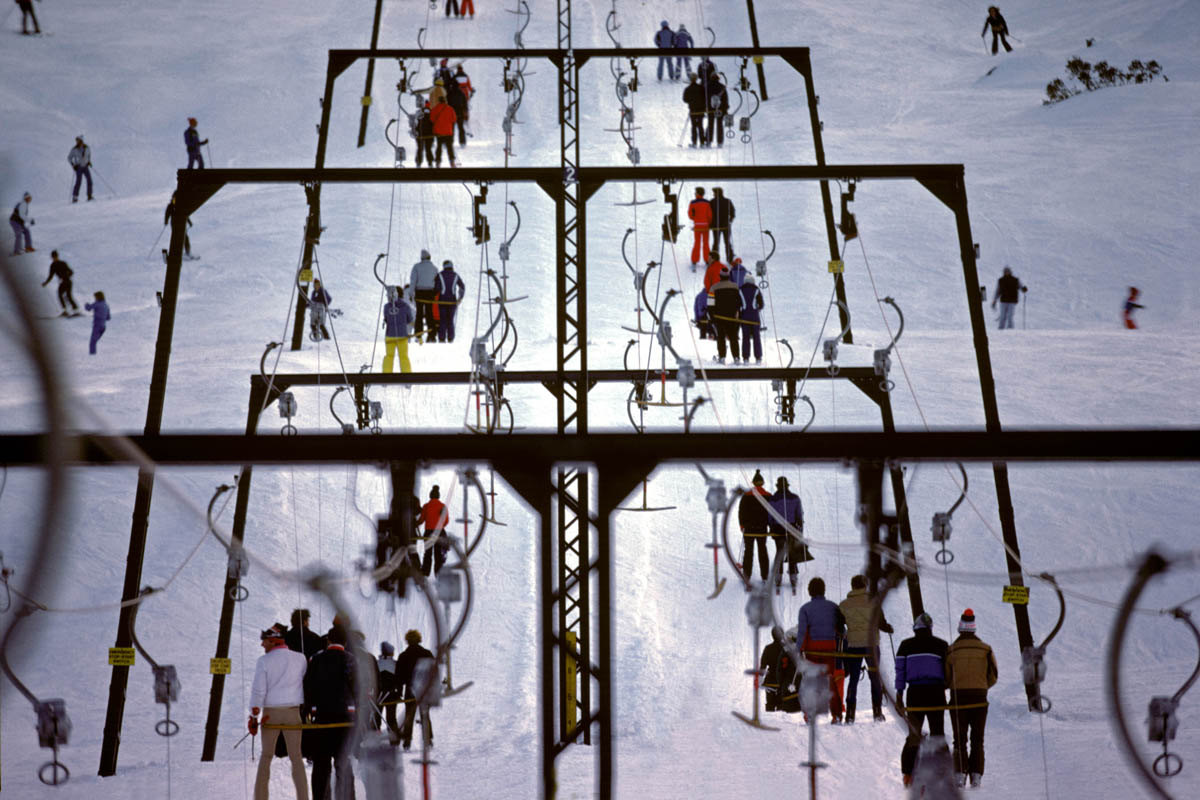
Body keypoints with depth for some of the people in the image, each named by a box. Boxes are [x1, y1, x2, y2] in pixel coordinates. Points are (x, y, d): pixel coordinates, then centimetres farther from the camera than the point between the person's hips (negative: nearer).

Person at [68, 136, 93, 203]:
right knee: (79, 181, -16)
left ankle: (89, 196, 3)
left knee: (89, 181, -7)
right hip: (78, 167, -3)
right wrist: (73, 165, -12)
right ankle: (74, 198, -14)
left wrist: (89, 162, 4)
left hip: (85, 167, 3)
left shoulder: (87, 148, 0)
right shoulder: (74, 149, -7)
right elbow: (69, 158, 1)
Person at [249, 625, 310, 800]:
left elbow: (258, 690, -9)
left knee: (266, 755, 13)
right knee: (296, 756, 7)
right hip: (293, 713, 1)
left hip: (270, 713, -1)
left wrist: (253, 716, -5)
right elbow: (305, 682, 8)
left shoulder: (264, 661, -7)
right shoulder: (300, 659, 0)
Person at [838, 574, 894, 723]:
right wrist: (889, 628, 17)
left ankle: (850, 713, 0)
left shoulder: (843, 605, 0)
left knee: (853, 679, 8)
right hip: (870, 644, -1)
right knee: (875, 677, 13)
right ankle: (877, 711, 11)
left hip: (852, 645, 1)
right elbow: (881, 623, -3)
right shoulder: (872, 602, -6)